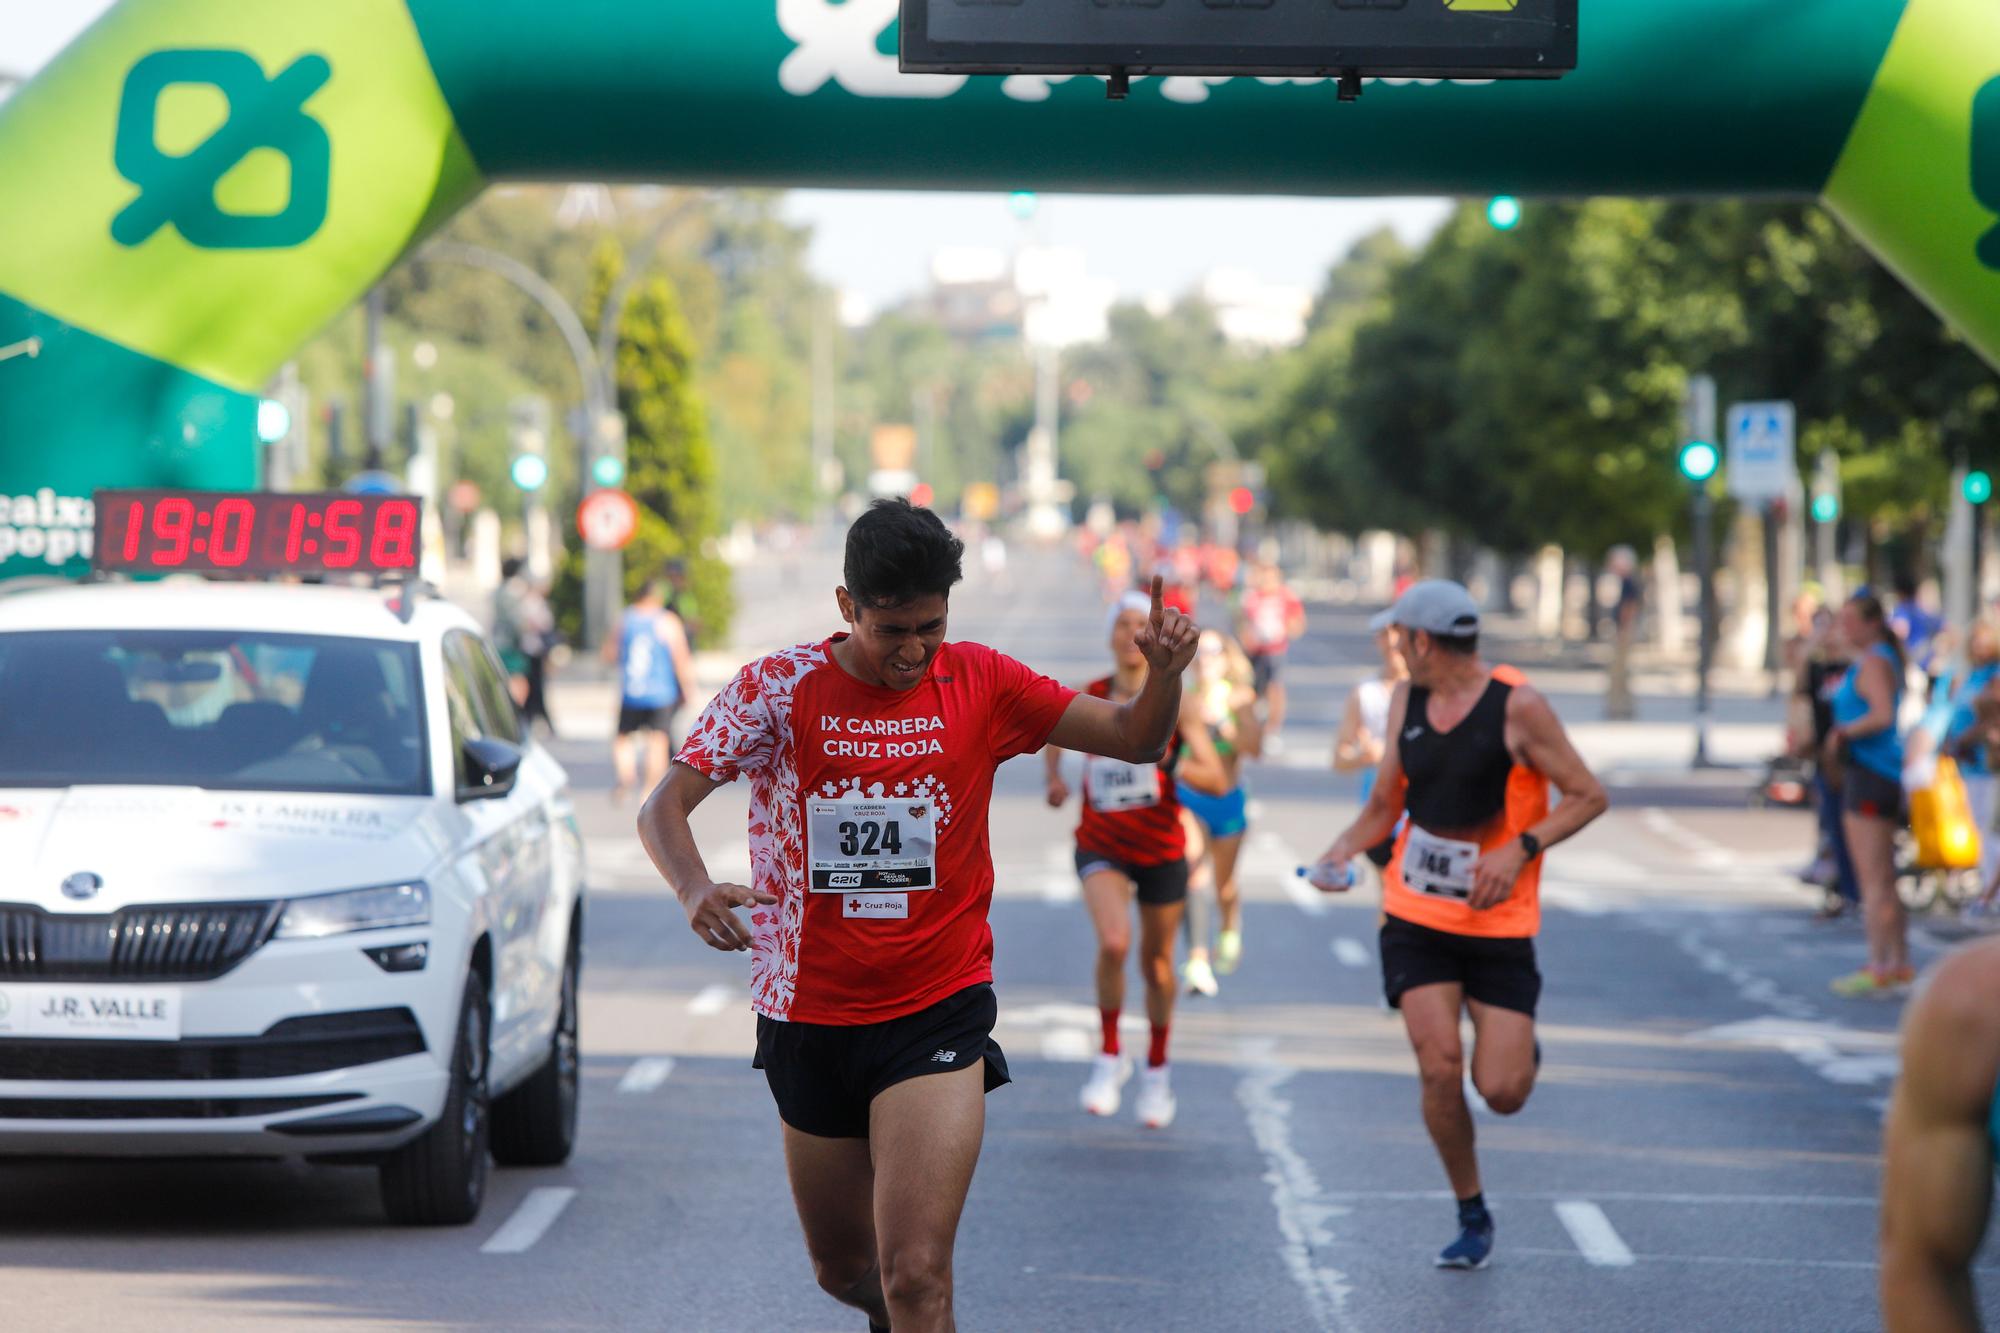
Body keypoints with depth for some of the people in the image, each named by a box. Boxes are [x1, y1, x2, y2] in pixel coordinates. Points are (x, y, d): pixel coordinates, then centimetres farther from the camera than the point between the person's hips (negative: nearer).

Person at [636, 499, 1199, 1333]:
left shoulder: (978, 684, -2)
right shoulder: (778, 690, -6)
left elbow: (1135, 740, 3)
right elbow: (663, 808, -12)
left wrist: (1165, 672, -20)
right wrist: (695, 890, -34)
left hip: (937, 1013, -2)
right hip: (808, 1015, 2)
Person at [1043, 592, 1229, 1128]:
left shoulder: (1178, 703, -9)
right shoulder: (1087, 698, -4)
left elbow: (1218, 781, -14)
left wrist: (1172, 765, -30)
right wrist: (1054, 776, 4)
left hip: (1161, 851, 1)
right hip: (1101, 847, 0)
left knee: (1157, 962, 12)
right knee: (1114, 942, -26)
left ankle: (1157, 1068, 37)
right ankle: (1110, 1054, -5)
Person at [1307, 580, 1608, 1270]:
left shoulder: (1517, 706, -12)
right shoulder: (1406, 701, 6)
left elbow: (1588, 797, -9)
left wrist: (1519, 850, -22)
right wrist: (1344, 848, -4)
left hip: (1499, 925, -4)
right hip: (1416, 919, 4)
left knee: (1501, 1092, -9)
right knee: (1439, 1067, -13)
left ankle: (1522, 1050, 29)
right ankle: (1472, 1218, 4)